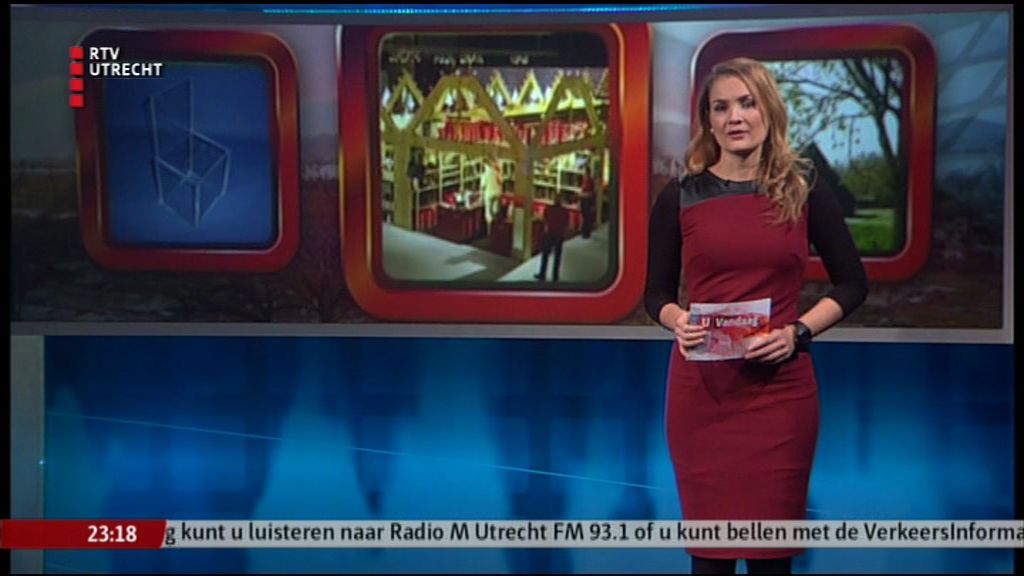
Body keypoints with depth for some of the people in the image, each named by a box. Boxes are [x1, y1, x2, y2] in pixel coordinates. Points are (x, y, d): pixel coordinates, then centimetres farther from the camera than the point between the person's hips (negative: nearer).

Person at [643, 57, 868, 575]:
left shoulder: (805, 193, 4)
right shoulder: (679, 197, 4)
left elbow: (852, 283, 8)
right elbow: (656, 293, 9)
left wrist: (798, 332, -7)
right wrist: (677, 321, -13)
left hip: (780, 387, 0)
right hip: (700, 387, 0)